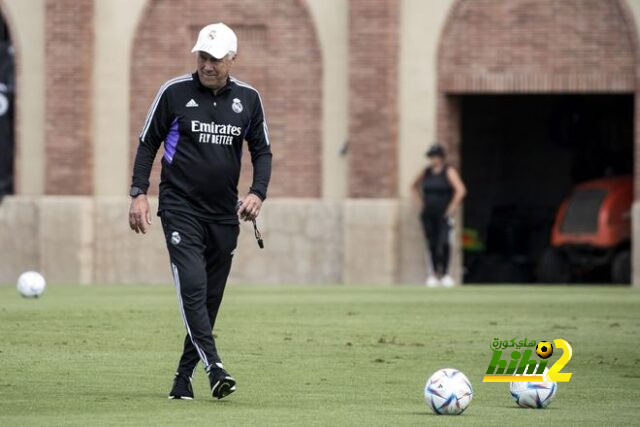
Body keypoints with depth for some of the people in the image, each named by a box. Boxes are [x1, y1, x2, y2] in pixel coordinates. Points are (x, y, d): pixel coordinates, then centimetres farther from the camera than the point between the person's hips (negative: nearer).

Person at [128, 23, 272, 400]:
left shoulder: (248, 99, 5)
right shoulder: (174, 93, -2)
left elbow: (262, 151, 12)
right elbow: (148, 143, 5)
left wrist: (258, 193, -5)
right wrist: (139, 193, -4)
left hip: (224, 214, 3)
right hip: (180, 208, -3)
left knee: (211, 298, 4)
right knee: (192, 286, -20)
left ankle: (184, 379, 13)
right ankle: (214, 368, -28)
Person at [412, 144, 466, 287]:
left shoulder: (449, 171, -5)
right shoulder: (427, 172, 10)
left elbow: (461, 190, -14)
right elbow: (415, 186, 28)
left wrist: (452, 207, -13)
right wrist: (422, 202, 16)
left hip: (444, 215, -4)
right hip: (428, 215, 4)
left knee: (444, 243, -16)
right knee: (432, 245, 1)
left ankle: (445, 274, -9)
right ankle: (433, 275, 5)